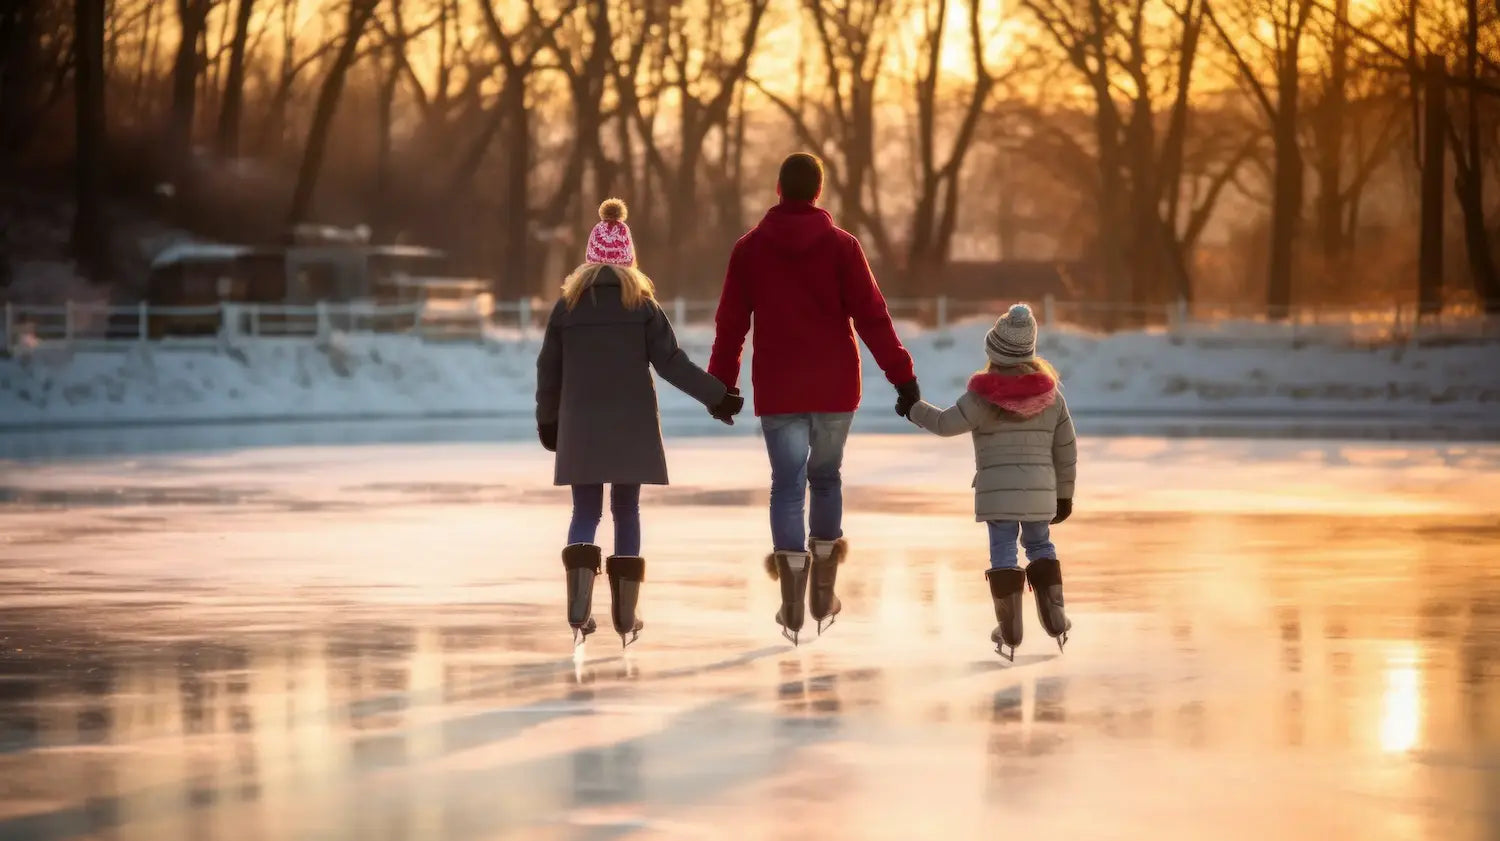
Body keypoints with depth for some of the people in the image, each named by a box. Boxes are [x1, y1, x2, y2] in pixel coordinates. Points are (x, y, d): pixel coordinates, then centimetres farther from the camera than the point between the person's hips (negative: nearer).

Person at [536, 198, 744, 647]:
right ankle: (625, 617, 7)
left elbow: (549, 369, 5)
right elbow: (670, 362, -6)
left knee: (585, 514, 6)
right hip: (631, 425, 0)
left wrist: (547, 420, 17)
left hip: (581, 427, 1)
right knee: (626, 513, 8)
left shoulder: (567, 305, 1)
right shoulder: (642, 304, -3)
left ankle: (579, 612, -11)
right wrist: (717, 396, 1)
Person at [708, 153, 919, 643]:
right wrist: (902, 377, -4)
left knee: (788, 486, -1)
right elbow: (871, 316, -7)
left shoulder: (750, 249, -1)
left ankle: (792, 608, -14)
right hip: (835, 388, 0)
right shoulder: (841, 246, -4)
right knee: (825, 479, 17)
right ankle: (823, 598, 20)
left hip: (778, 391, 0)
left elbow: (730, 322, 3)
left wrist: (721, 383, 13)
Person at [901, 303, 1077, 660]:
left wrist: (914, 408, 16)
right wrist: (1064, 494, 19)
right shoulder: (1051, 395, 3)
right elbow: (1066, 450, 9)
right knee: (1040, 545, 19)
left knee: (1002, 551, 3)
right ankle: (1054, 619, 15)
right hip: (1039, 489, 3)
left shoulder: (983, 397, -9)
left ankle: (1010, 630, 3)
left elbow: (945, 423, -2)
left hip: (997, 490, -3)